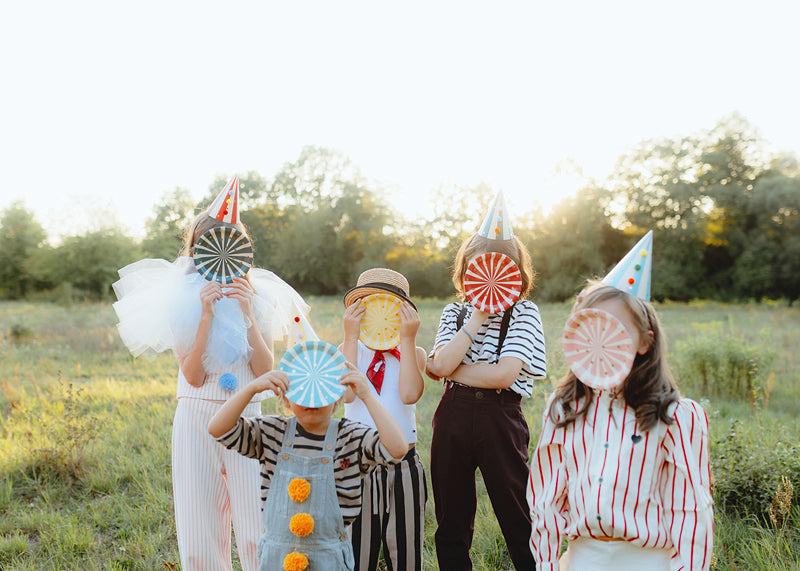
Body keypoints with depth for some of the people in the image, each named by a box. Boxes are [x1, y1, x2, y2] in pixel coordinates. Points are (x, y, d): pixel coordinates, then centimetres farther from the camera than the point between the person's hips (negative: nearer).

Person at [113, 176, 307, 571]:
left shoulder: (256, 297, 4)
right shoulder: (181, 301, 1)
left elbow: (265, 371, -6)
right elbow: (193, 375, -10)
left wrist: (248, 314, -14)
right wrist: (207, 315, -18)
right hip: (196, 417, 0)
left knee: (257, 531, -3)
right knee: (200, 529, 5)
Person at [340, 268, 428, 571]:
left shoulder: (414, 353, 5)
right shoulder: (350, 349, 5)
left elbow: (409, 394, -15)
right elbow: (347, 393, -14)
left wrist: (407, 338, -15)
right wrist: (351, 336, -16)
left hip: (403, 468, 0)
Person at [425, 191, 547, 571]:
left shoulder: (524, 312, -2)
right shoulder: (454, 313, 9)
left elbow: (504, 374, -16)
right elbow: (443, 365, -10)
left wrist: (447, 369, -9)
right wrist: (478, 317, -12)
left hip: (499, 420, -4)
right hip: (453, 418, 4)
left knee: (517, 518, 2)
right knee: (451, 522, 14)